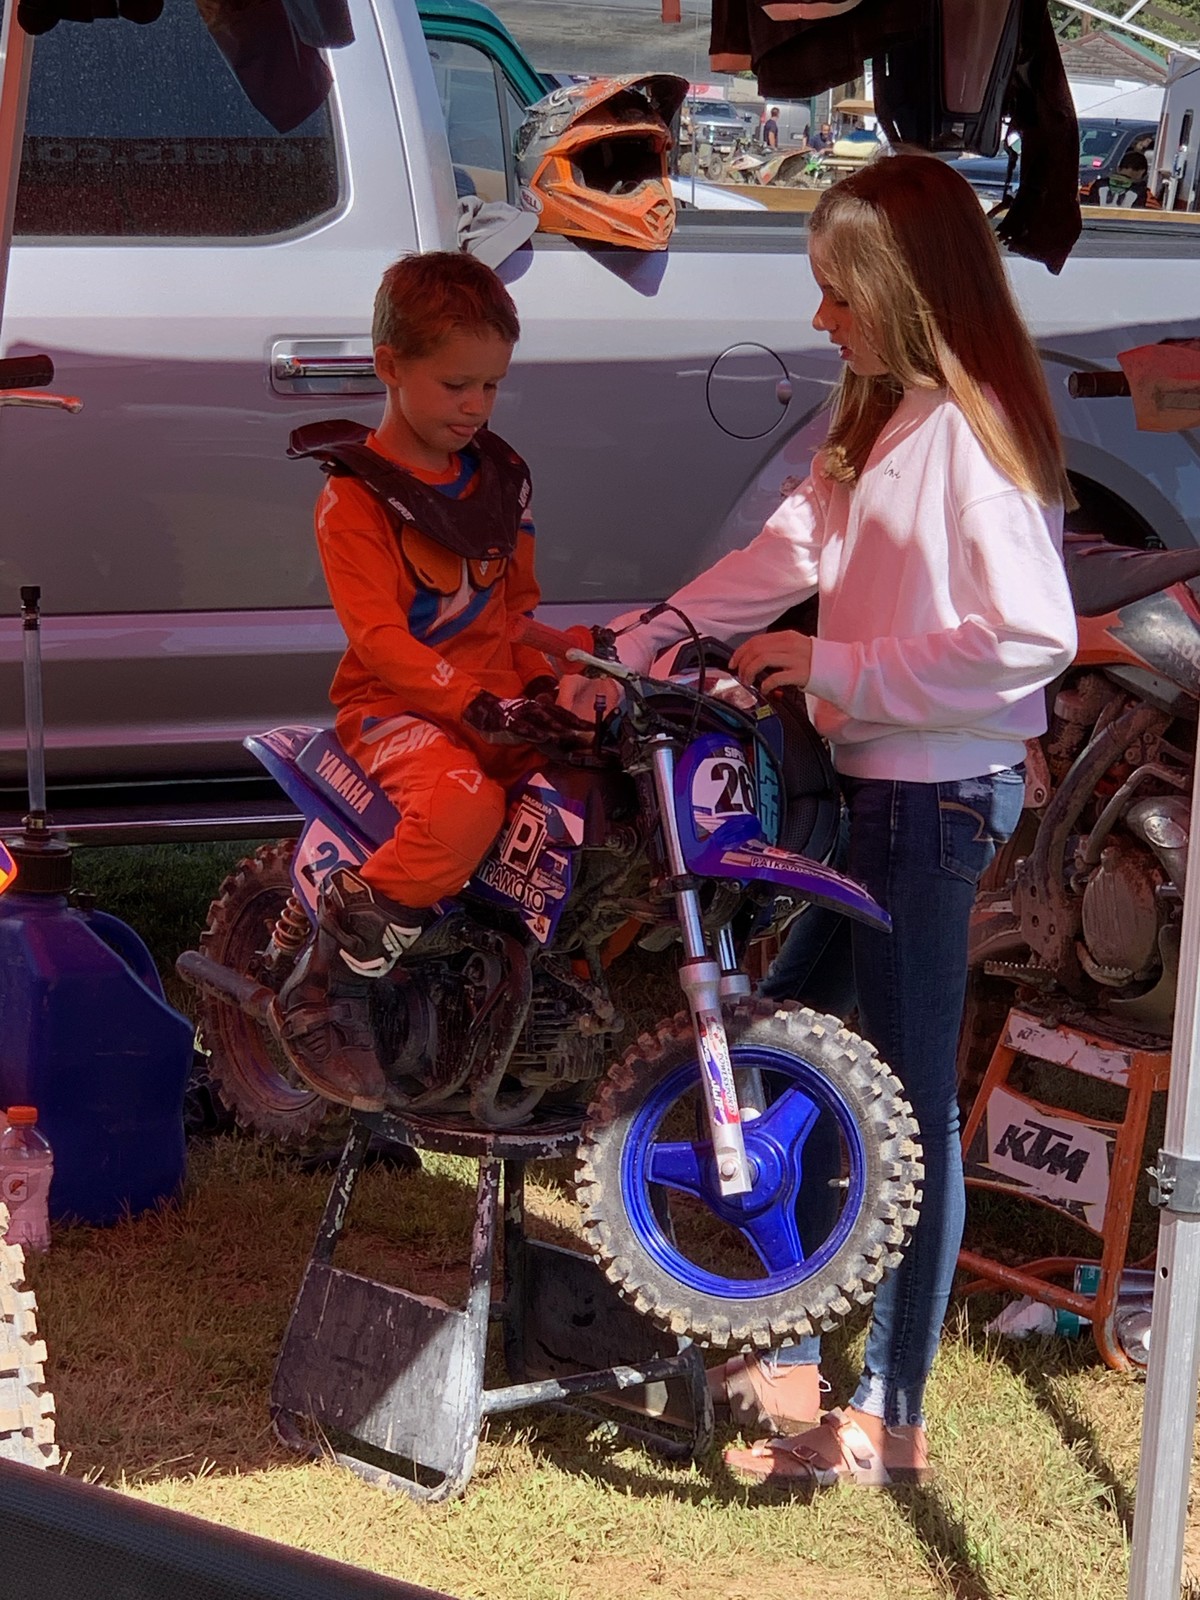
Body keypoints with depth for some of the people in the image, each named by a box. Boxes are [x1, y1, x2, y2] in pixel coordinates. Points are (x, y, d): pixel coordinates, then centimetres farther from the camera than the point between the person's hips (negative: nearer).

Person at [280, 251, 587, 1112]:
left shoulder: (501, 476, 14)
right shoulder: (355, 496, -8)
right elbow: (380, 637, -16)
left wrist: (541, 684, 2)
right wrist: (474, 705, -27)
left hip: (501, 703, 7)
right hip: (396, 707, -7)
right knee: (463, 805, -36)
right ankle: (327, 992, -23)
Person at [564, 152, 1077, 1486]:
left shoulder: (971, 434, -18)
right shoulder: (881, 421, 12)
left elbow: (1032, 636, -25)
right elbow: (784, 557, 12)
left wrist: (836, 666, -20)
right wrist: (632, 651, 4)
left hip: (935, 790, -10)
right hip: (865, 776, 10)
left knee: (908, 1101, -2)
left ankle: (889, 1421, 9)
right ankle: (786, 1351, 29)